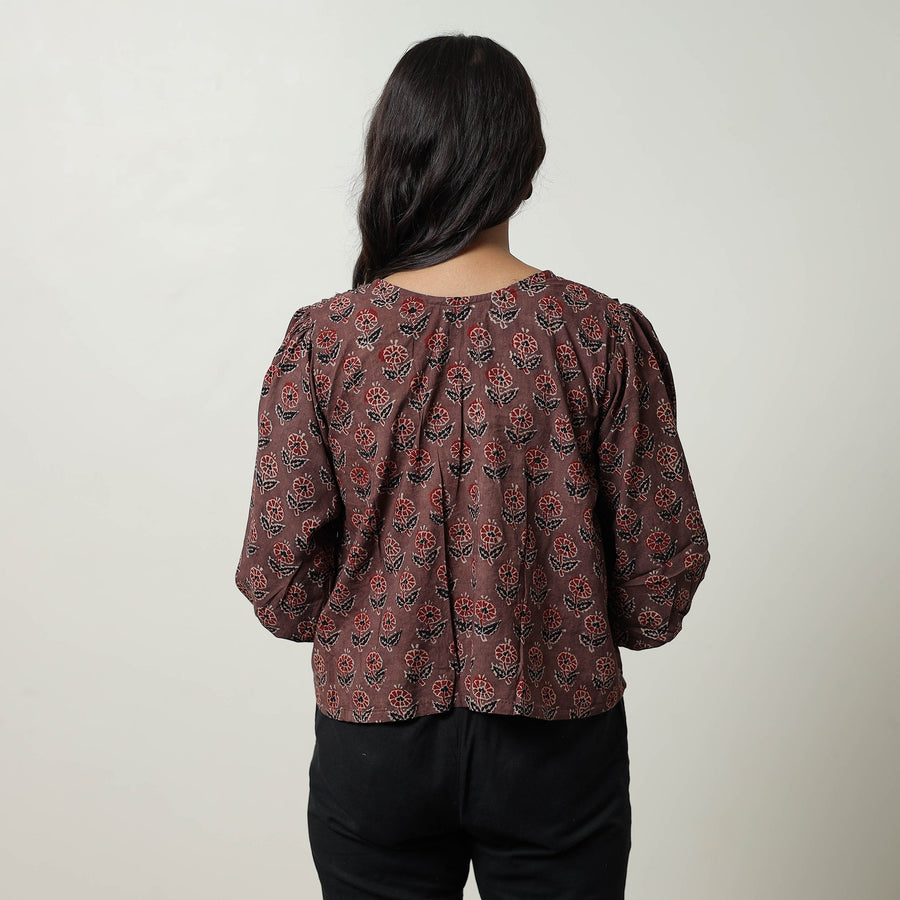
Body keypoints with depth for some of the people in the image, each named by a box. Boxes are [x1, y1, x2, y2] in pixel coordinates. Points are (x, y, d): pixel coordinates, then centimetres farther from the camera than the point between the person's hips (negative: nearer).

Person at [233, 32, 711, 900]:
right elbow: (658, 587, -8)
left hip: (373, 748, 1)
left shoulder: (321, 342, -13)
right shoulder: (606, 337, -12)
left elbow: (280, 591, -9)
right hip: (558, 743, 0)